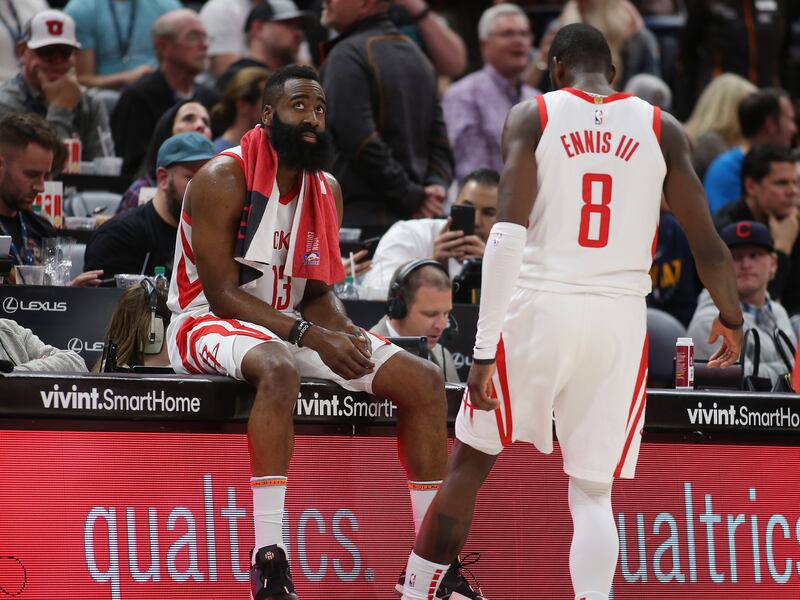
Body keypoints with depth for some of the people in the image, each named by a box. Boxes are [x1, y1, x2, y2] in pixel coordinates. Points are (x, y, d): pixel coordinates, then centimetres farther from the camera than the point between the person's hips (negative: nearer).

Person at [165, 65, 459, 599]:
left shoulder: (327, 191, 8)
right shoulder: (224, 180, -14)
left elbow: (318, 293, 11)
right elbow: (221, 293, -19)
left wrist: (347, 333, -13)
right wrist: (311, 335, -26)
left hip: (294, 325, 8)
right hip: (210, 323, -8)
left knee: (424, 380, -4)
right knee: (280, 370, -42)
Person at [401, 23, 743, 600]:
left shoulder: (532, 116, 2)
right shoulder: (661, 129, 6)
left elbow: (508, 234, -9)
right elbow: (708, 244, 4)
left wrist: (485, 347, -11)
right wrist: (731, 319, 24)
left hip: (537, 310, -1)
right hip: (620, 320, 1)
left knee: (469, 465, 14)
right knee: (593, 494, 8)